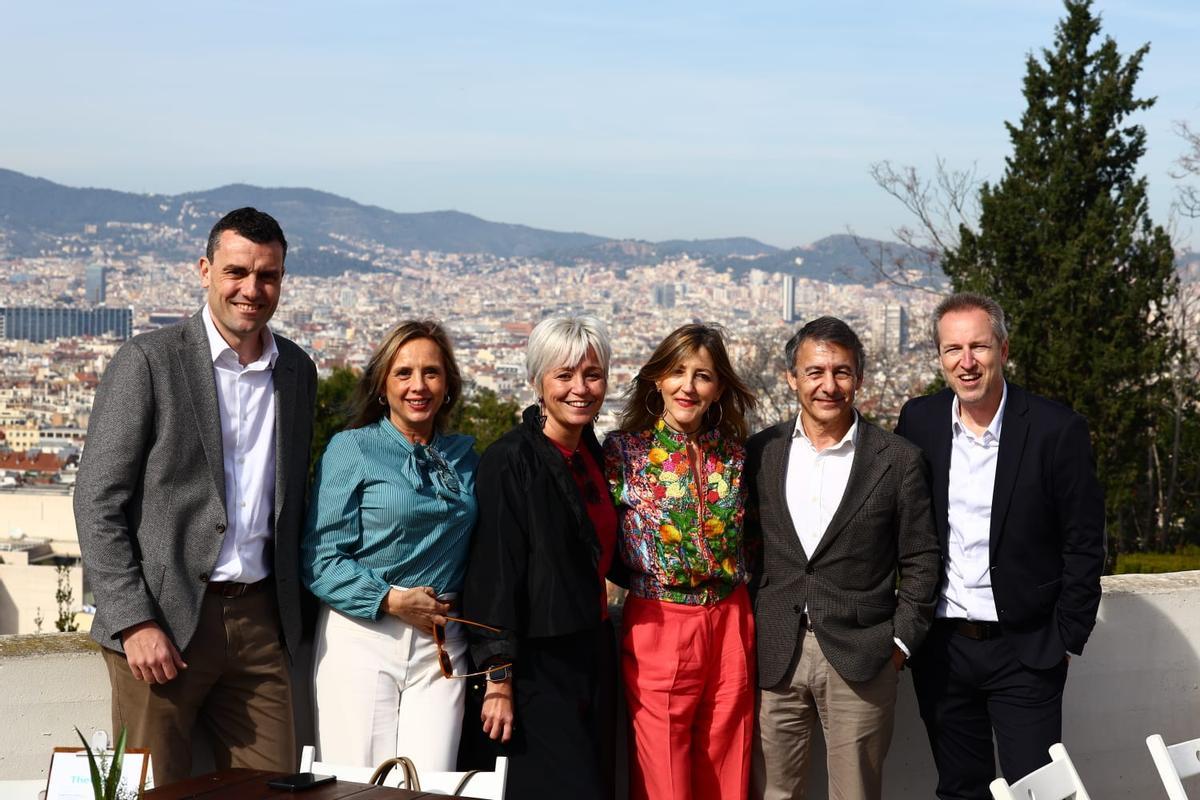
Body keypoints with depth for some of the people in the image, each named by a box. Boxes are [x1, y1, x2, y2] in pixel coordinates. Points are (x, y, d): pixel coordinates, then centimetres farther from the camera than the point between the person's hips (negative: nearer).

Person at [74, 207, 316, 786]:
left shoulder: (297, 370, 11)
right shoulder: (149, 361, -6)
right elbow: (97, 504, -8)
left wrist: (292, 610, 11)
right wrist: (134, 623, -14)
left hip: (260, 621, 5)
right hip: (161, 624, -5)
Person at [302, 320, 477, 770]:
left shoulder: (463, 457, 12)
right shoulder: (352, 448, 0)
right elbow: (319, 559, -5)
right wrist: (392, 600, -14)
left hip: (441, 646, 3)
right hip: (362, 636, -3)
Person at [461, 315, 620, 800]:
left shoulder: (593, 454, 10)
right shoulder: (511, 460, -13)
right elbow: (494, 573, -16)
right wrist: (499, 680, -18)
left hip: (593, 653, 8)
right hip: (537, 663, -8)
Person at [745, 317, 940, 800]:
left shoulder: (899, 461, 0)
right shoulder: (760, 452, 6)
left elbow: (920, 559, 3)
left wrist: (901, 641, -3)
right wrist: (748, 629, 6)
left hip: (861, 659, -2)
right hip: (774, 656, 2)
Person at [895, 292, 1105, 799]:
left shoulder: (1057, 430, -9)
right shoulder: (918, 421, 1)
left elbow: (1083, 545, -5)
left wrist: (1066, 640, -5)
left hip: (1025, 649, -3)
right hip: (941, 646, 3)